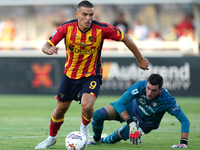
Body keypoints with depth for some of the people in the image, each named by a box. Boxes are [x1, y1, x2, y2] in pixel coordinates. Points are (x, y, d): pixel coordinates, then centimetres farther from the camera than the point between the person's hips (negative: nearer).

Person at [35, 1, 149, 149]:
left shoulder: (101, 29, -21)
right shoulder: (67, 27, -17)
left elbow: (125, 38, -8)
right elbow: (46, 46, -14)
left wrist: (140, 59, -1)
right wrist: (49, 50, -40)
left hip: (92, 75, -2)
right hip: (70, 74, 2)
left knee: (87, 105, -26)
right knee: (61, 109, 11)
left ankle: (85, 126, 9)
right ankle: (52, 138, 38)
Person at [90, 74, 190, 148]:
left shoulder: (167, 101, -36)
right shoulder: (140, 86, -34)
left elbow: (185, 121, -31)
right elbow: (119, 104, -29)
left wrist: (183, 143, -43)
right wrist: (131, 122, -40)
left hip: (146, 122, -1)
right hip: (132, 107, 1)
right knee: (98, 115, -15)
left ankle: (106, 140, 41)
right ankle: (96, 139, 20)